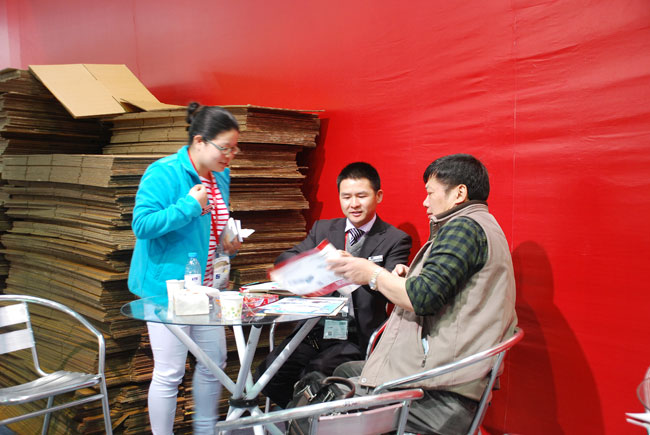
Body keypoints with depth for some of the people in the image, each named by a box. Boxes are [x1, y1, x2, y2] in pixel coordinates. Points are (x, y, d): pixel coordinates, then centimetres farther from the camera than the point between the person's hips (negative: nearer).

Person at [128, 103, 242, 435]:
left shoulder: (220, 175, 9)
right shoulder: (163, 173, -15)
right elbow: (142, 225, -22)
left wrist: (228, 242, 4)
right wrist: (189, 204, -24)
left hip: (206, 285, 8)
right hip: (167, 286, -8)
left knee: (214, 363, 17)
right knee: (169, 373, -1)